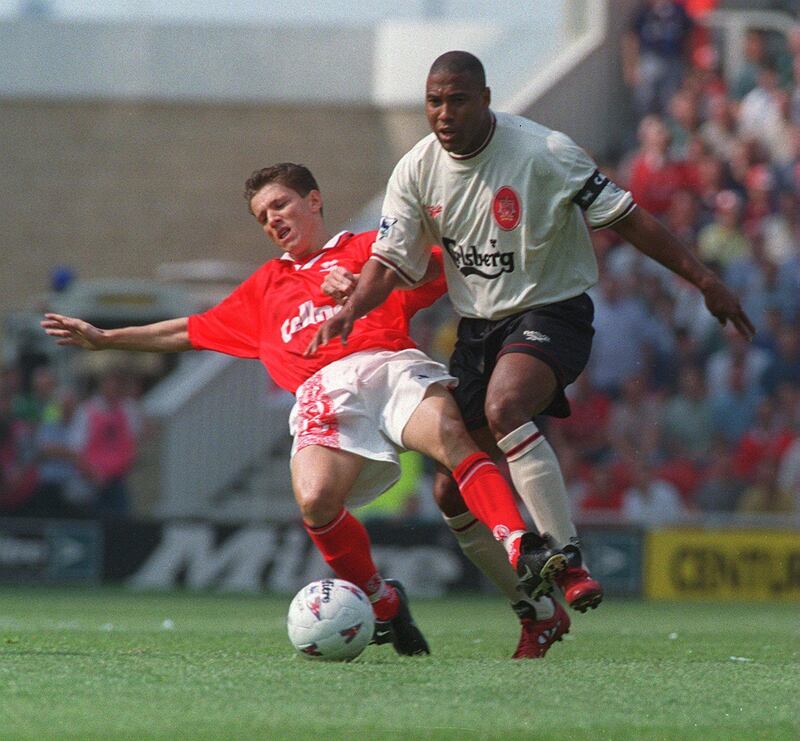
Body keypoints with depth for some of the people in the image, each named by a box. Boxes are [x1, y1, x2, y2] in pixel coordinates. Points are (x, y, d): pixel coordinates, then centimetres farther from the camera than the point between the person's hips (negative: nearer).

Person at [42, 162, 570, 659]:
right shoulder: (266, 286, 39)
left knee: (451, 435, -36)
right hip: (322, 391, 3)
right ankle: (383, 602, -9)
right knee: (315, 500, -30)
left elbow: (448, 265, 10)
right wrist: (104, 339, 45)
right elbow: (192, 332, 45)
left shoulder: (369, 248, 25)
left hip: (389, 365, -3)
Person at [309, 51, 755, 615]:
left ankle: (569, 561, -33)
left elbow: (625, 217, -10)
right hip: (478, 326, 6)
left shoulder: (544, 152, -16)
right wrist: (351, 308, -23)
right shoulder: (416, 171, -2)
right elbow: (391, 262, -1)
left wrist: (703, 279, -13)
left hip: (551, 311, -6)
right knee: (453, 491, 2)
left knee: (504, 407, -37)